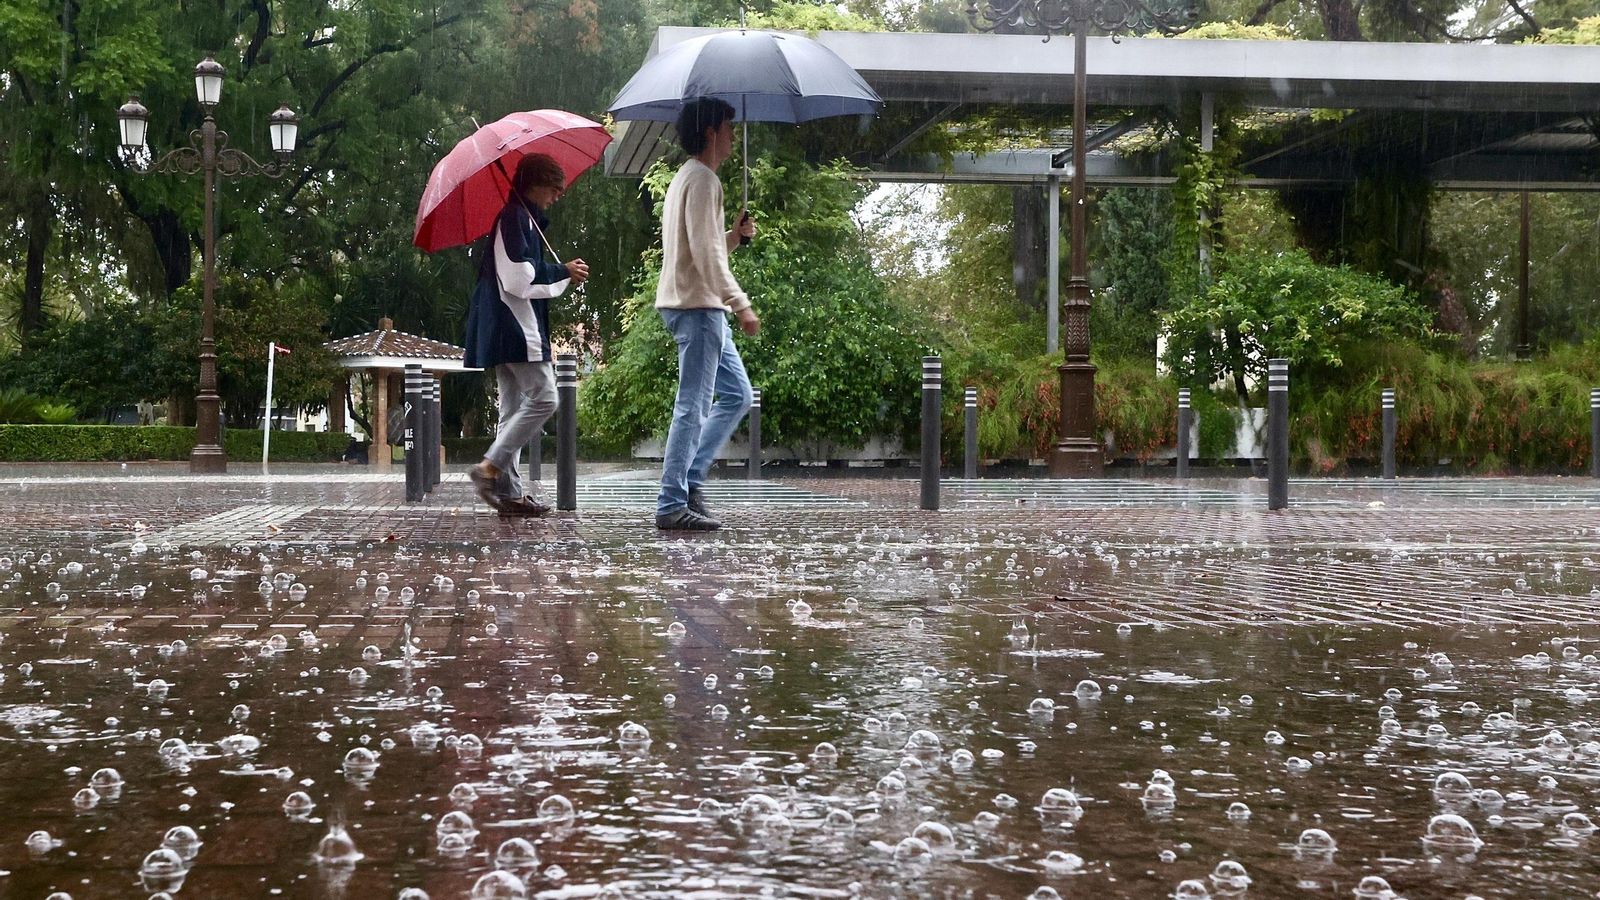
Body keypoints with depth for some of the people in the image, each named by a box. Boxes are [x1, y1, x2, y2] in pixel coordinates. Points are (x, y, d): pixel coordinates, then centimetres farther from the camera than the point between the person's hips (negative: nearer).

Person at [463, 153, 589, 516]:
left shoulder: (524, 219, 22)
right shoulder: (514, 217, -10)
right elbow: (517, 277, -19)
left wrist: (564, 275, 13)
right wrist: (563, 272, -10)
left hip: (508, 330, 11)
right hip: (514, 326, -11)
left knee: (514, 408, 8)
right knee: (543, 398, -15)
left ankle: (510, 491, 7)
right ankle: (490, 468, -17)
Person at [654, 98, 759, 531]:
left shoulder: (686, 178, 21)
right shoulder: (702, 179, -12)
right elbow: (705, 253, -20)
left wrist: (736, 234, 11)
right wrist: (741, 304, -20)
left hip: (700, 305, 11)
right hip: (696, 305, -11)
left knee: (737, 394, 15)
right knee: (693, 406, -9)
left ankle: (689, 479, 13)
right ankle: (672, 505, -8)